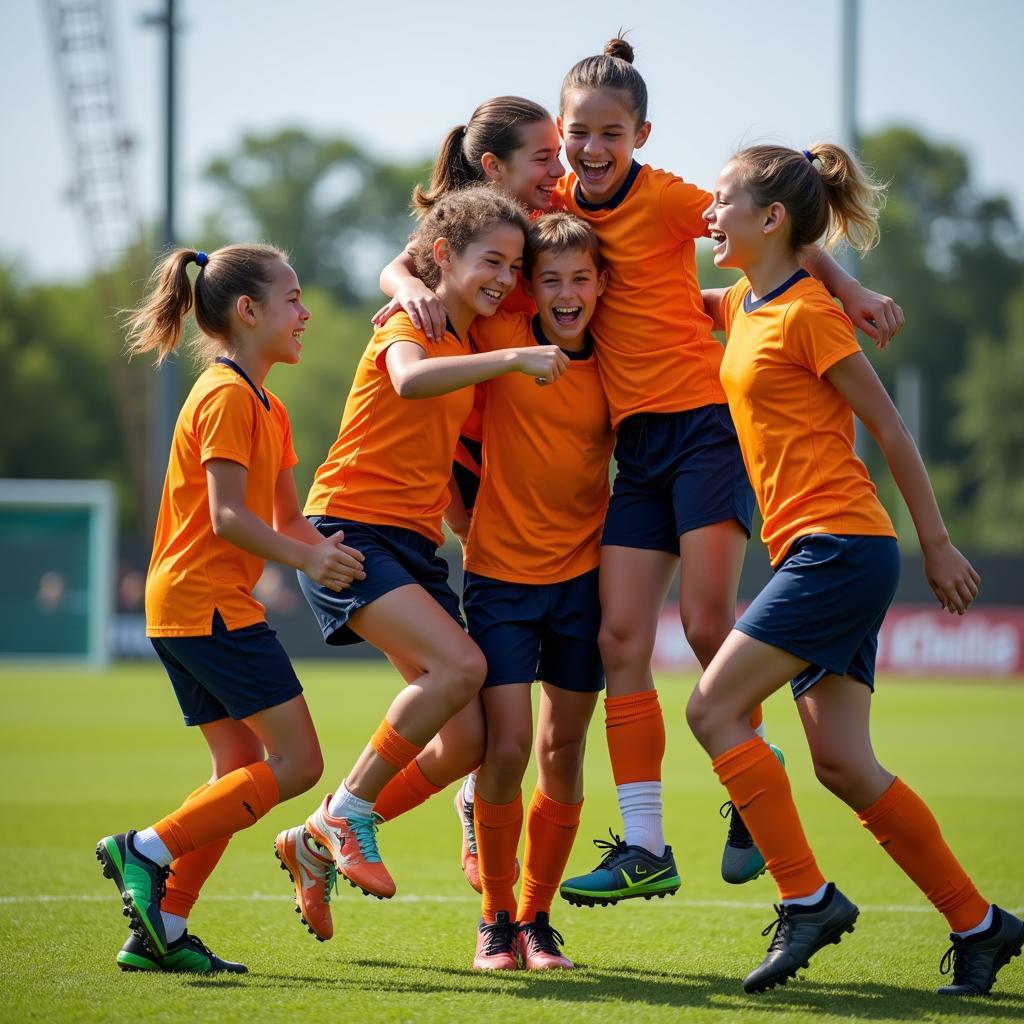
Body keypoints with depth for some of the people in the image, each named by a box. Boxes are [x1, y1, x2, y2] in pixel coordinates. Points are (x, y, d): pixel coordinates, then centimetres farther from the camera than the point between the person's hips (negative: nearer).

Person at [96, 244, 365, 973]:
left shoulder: (265, 406, 21)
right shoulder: (227, 396, -11)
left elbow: (285, 518, 17)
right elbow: (227, 517, -19)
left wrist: (333, 550, 1)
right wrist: (309, 559, -23)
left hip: (185, 611, 10)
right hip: (208, 605, -10)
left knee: (244, 767, 8)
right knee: (295, 761, -10)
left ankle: (162, 932, 5)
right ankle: (147, 851, -10)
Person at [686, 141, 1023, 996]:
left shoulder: (807, 312, -9)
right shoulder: (744, 307, 16)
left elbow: (888, 426, -7)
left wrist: (938, 546, -4)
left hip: (840, 545, -9)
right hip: (813, 551, 9)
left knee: (715, 708, -12)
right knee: (843, 764, 4)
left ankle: (806, 897, -9)